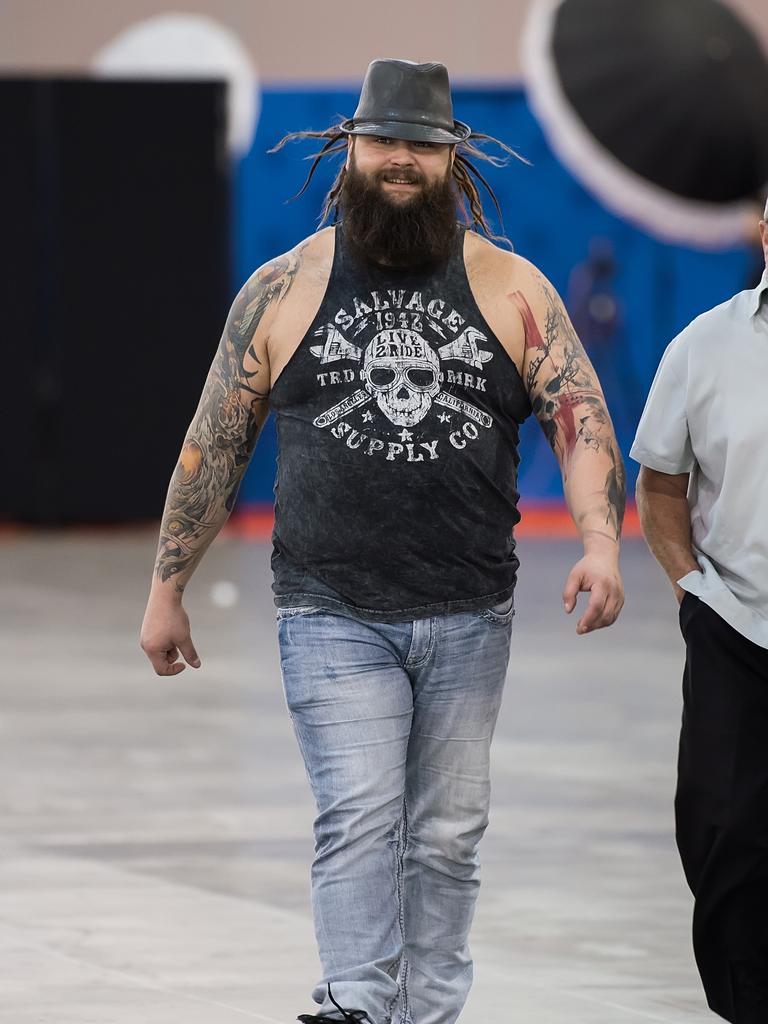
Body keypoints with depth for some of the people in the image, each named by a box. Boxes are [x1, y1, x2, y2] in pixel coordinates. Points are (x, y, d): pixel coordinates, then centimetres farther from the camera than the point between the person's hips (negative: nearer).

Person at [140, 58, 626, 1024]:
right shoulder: (283, 289, 3)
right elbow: (215, 442, 8)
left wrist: (600, 541, -19)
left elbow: (581, 418, -1)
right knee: (359, 818, -14)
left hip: (468, 618, 2)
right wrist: (167, 589, 7)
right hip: (333, 617, -2)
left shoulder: (512, 288, 5)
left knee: (446, 837, 7)